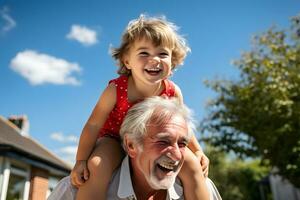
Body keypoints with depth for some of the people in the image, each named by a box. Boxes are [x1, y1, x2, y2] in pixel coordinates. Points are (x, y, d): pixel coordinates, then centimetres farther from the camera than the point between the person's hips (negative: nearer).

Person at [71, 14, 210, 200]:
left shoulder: (173, 93, -19)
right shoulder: (116, 89, -28)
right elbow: (93, 125, -19)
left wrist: (198, 152, -10)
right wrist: (81, 160, -21)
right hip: (114, 139, -2)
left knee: (193, 168, -8)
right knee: (97, 166, -32)